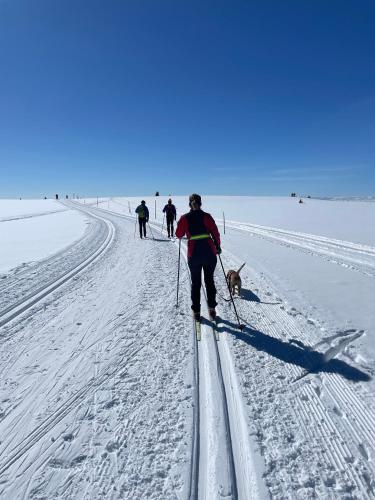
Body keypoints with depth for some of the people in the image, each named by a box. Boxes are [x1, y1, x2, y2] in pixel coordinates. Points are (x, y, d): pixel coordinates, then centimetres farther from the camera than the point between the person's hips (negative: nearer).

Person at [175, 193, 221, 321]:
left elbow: (178, 234, 7)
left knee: (195, 283, 15)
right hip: (210, 253, 0)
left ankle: (196, 311, 17)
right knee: (209, 280, 19)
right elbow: (215, 233, -2)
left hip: (194, 254, 0)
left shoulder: (184, 218, -2)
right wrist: (218, 246, 12)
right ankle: (212, 308, 16)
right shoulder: (206, 216, -2)